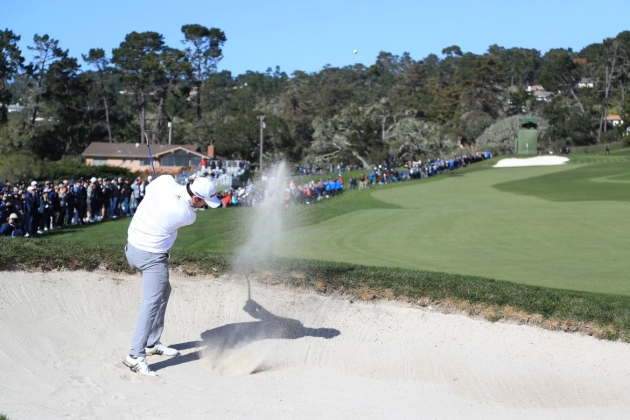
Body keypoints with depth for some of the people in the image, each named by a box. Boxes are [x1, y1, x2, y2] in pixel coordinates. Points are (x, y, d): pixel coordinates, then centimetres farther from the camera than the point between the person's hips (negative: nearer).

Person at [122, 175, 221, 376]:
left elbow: (148, 188, 11)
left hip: (133, 245, 9)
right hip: (152, 257, -9)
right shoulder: (188, 215, -22)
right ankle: (135, 356, -20)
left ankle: (152, 343, 27)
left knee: (163, 291, 21)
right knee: (152, 303, -14)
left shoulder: (165, 181, -10)